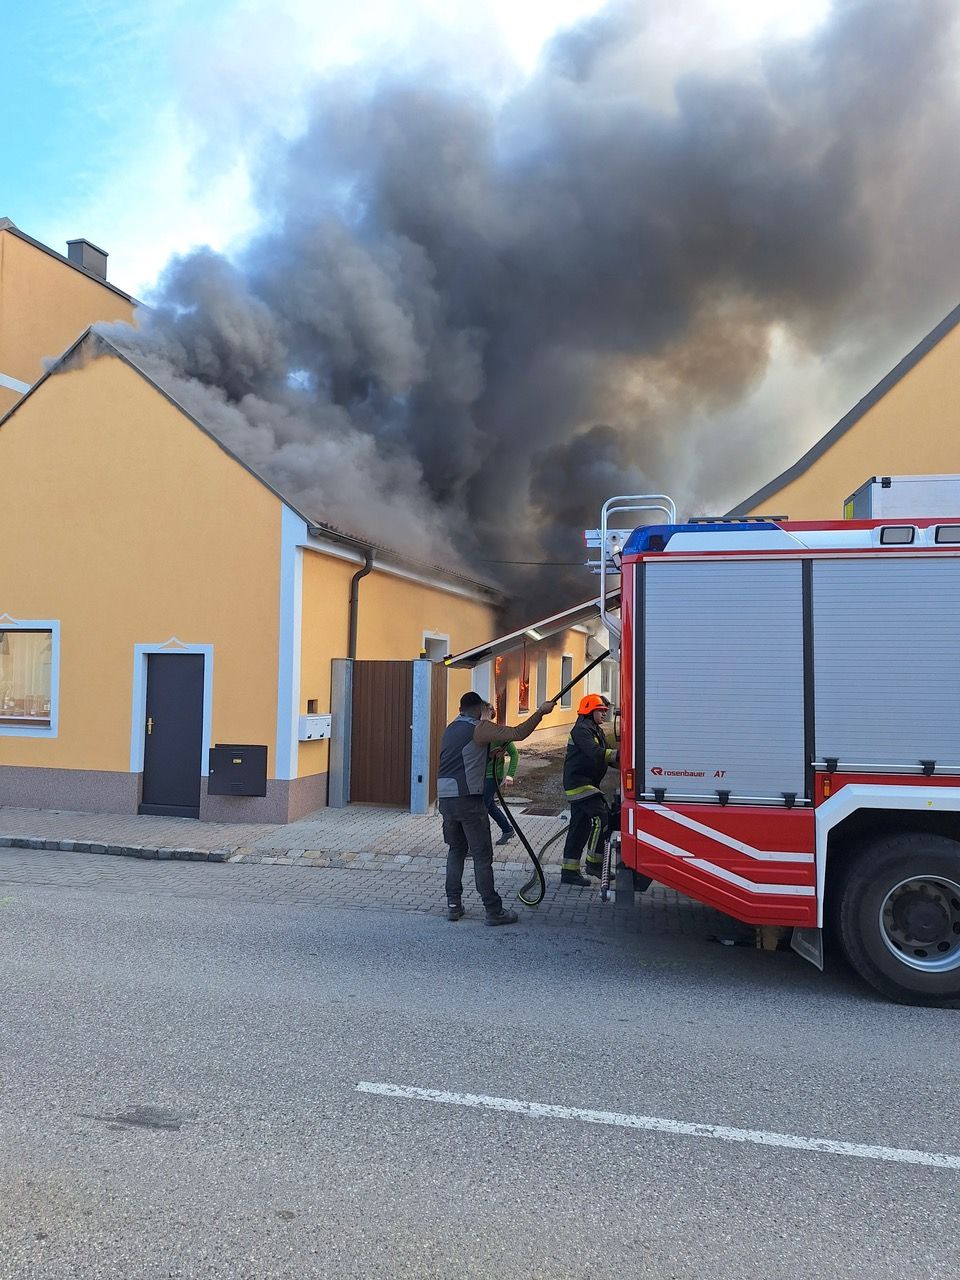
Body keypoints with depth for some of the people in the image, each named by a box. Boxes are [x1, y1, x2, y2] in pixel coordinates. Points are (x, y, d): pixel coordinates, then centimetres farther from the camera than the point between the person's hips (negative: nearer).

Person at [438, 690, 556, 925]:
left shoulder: (450, 729, 15)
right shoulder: (479, 728, -8)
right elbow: (517, 733, -16)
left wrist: (492, 753, 25)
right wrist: (540, 712, -8)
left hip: (445, 798, 7)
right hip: (468, 799, -7)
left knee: (456, 850, 18)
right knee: (482, 855, -1)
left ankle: (453, 905, 19)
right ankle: (493, 911, 4)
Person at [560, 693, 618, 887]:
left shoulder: (596, 731, 19)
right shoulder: (582, 729, -13)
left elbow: (605, 756, 16)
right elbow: (594, 753, -28)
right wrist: (619, 754, -34)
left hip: (587, 783, 10)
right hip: (578, 782, -10)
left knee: (580, 827, 9)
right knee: (601, 817, -17)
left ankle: (569, 872, 13)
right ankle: (594, 862, -8)